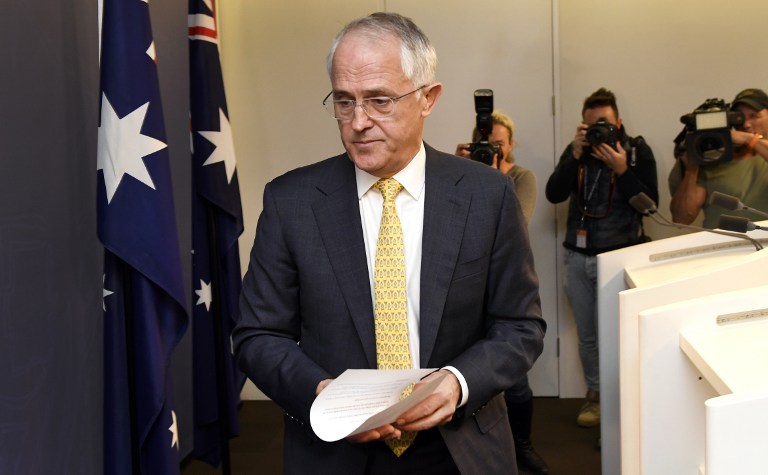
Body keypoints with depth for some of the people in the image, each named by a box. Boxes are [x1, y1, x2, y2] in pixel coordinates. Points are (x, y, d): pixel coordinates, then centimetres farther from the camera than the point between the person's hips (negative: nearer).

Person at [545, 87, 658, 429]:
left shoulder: (638, 151, -2)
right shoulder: (576, 151, 7)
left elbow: (649, 204, -10)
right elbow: (554, 195, -5)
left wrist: (621, 169, -20)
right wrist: (576, 155, -14)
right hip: (578, 257, 4)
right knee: (587, 335, 13)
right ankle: (595, 394, 28)